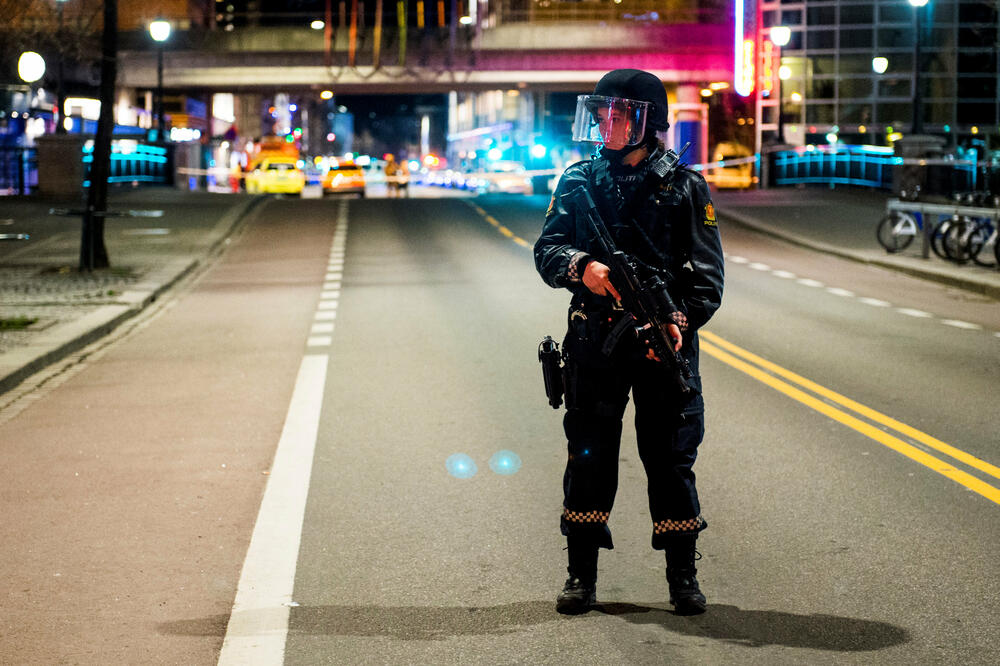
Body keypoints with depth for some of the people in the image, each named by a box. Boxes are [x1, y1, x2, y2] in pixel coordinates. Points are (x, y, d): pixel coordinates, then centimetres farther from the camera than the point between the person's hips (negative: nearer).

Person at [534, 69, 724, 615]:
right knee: (589, 454, 5)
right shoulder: (578, 181, 8)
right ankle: (581, 574, 16)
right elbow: (546, 250, 3)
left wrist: (682, 320, -18)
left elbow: (708, 273, -2)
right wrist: (582, 267, -18)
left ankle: (682, 576, 14)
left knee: (671, 456, 3)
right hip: (593, 342, 2)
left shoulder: (684, 186, 1)